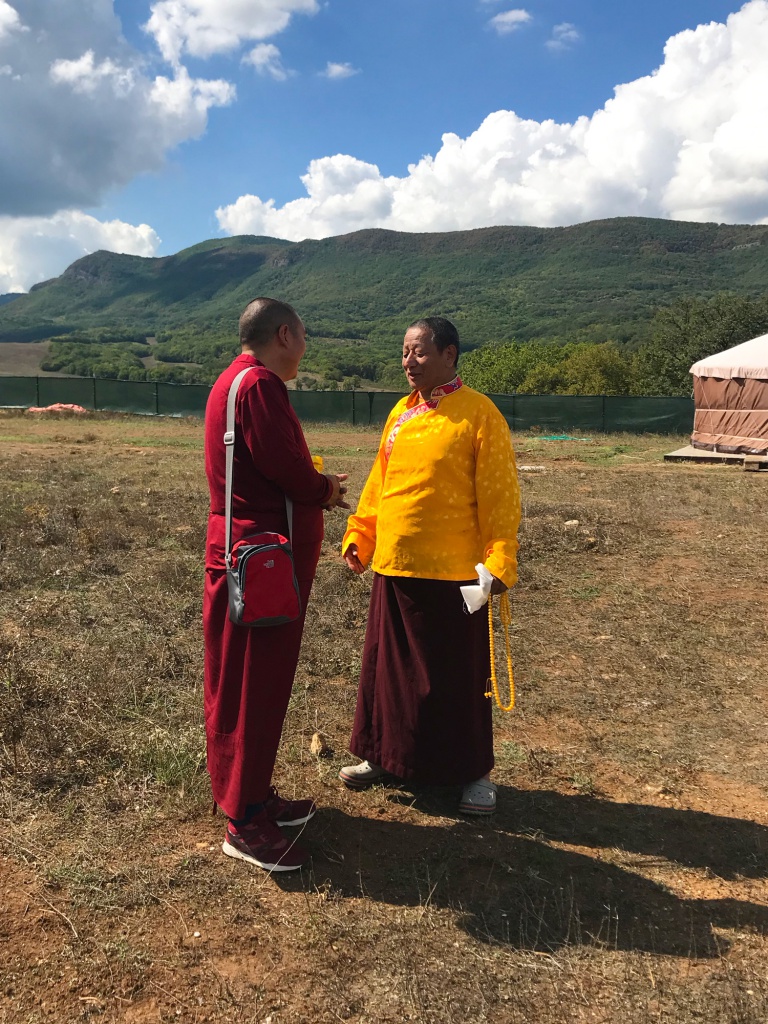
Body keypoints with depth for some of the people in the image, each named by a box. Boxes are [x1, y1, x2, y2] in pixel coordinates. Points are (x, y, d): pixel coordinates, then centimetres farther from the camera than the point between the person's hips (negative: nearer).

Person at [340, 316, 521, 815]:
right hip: (393, 568, 6)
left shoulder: (479, 414, -10)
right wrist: (358, 539, 11)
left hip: (454, 573, -6)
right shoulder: (400, 414, 10)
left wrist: (500, 561, -16)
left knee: (459, 675, 7)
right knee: (388, 666, 16)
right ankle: (385, 755, 34)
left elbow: (499, 496, -12)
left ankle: (473, 772, 25)